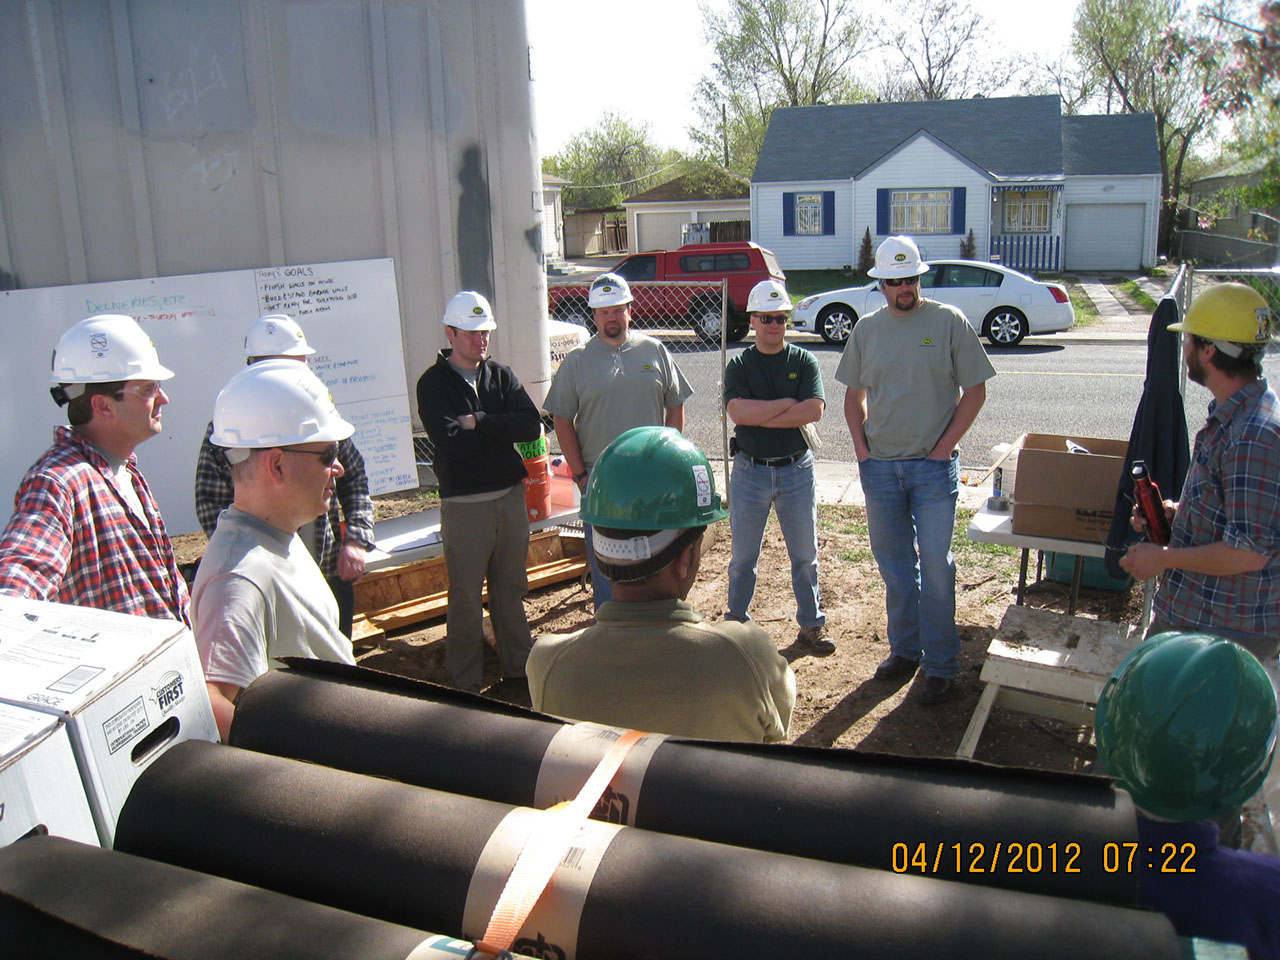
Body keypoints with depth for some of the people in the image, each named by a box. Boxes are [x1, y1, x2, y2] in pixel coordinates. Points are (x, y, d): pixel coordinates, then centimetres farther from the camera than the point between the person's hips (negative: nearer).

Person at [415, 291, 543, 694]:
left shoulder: (501, 375, 8)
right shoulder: (433, 383, -5)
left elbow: (531, 425, -8)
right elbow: (450, 442, -20)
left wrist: (478, 423, -15)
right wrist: (500, 428, -9)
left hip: (511, 497, 4)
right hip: (464, 505, -4)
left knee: (511, 588, 16)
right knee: (466, 597, 4)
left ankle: (517, 668, 31)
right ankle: (465, 684, 18)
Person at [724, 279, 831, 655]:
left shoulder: (804, 361, 2)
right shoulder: (739, 365, 1)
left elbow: (814, 410, -14)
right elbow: (738, 412, -17)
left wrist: (761, 416, -15)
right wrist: (788, 403, -13)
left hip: (797, 470, 1)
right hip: (750, 471, 0)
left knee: (805, 553, 11)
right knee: (743, 556, 10)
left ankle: (811, 625, 26)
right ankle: (736, 623, 25)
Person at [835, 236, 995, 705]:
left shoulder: (948, 322, -4)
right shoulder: (867, 328, 7)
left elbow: (974, 390, -2)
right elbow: (854, 395, 14)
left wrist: (944, 447, -9)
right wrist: (861, 447, 3)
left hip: (933, 467, -4)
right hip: (880, 466, 4)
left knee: (935, 565, -1)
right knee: (894, 565, 13)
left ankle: (940, 666, 11)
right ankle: (904, 649, 29)